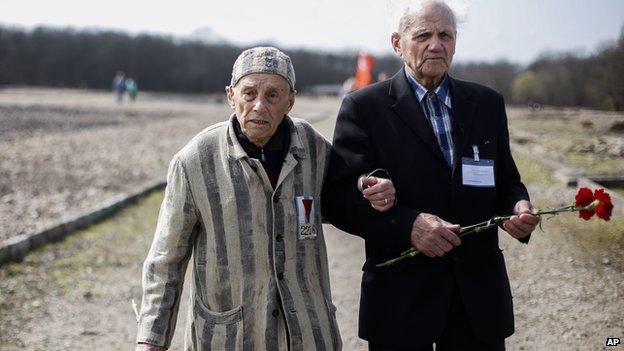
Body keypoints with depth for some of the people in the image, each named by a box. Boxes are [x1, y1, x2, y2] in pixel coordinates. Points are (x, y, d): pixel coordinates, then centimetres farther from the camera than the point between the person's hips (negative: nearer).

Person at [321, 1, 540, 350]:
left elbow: (506, 181, 16)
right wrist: (408, 225, -21)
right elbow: (339, 197, -8)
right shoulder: (364, 107, -3)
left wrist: (519, 206, -8)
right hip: (402, 297, -3)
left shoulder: (488, 103, 10)